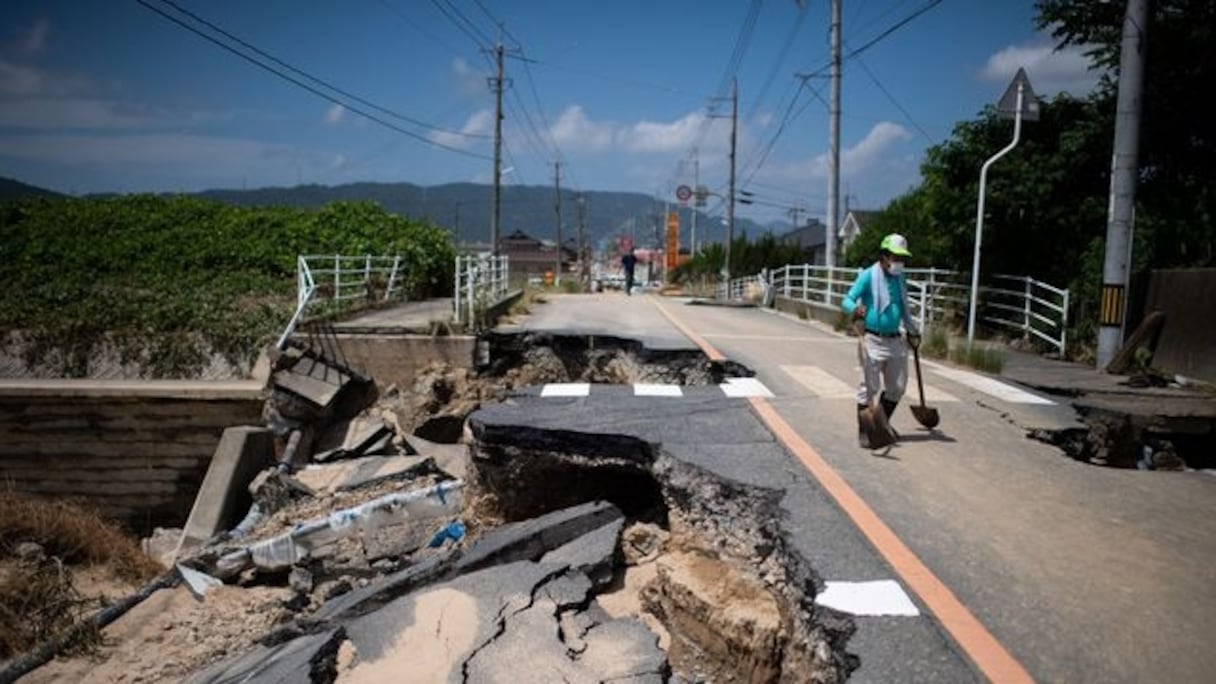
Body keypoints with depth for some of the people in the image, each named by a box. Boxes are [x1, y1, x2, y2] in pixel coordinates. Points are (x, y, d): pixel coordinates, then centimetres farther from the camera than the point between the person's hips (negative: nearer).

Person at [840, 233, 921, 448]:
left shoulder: (900, 279, 12)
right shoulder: (868, 276, -8)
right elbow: (847, 301, -16)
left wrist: (912, 330, 29)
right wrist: (855, 309, -36)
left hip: (895, 341, 7)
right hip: (873, 340, -7)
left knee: (897, 388, 11)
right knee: (869, 387, -5)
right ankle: (863, 432, 6)